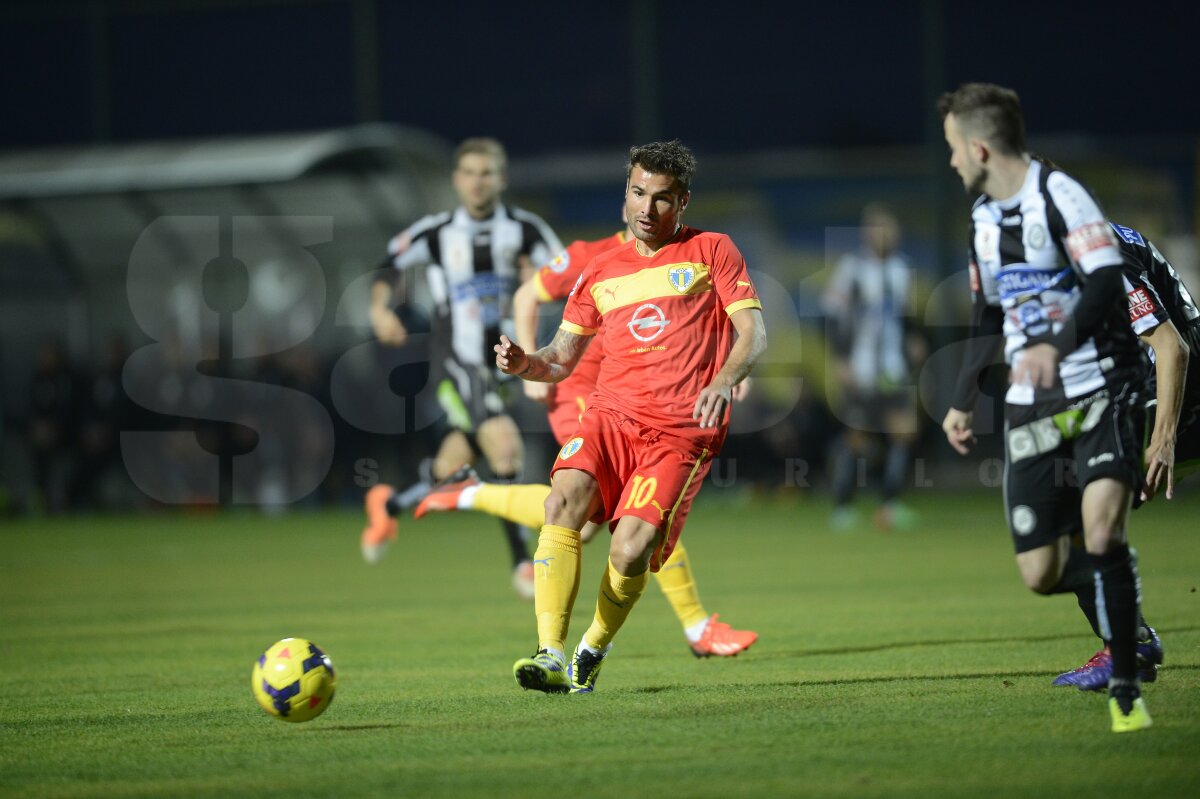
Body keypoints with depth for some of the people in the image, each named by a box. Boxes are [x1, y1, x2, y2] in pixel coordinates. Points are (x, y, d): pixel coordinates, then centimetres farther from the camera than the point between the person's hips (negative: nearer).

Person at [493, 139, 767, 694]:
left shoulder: (710, 252, 10)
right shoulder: (602, 273, 20)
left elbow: (753, 334, 1)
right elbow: (561, 360, 22)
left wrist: (723, 380, -20)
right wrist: (524, 363, -2)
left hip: (680, 431, -3)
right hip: (610, 416, 3)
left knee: (630, 551, -21)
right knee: (563, 502, -27)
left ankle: (592, 654, 5)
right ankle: (551, 657, -30)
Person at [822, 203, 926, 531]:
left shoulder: (901, 266, 12)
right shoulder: (852, 267, -7)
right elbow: (834, 314, -8)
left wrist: (912, 340, 8)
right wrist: (841, 359, -12)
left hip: (894, 367, 5)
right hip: (860, 367, -5)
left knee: (905, 431, -8)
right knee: (855, 439, 0)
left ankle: (890, 505, -4)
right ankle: (841, 508, 12)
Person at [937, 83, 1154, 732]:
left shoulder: (1058, 195, -11)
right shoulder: (983, 217, 14)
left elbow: (1106, 283, -24)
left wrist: (1058, 344, -39)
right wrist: (963, 401, 20)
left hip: (1100, 390, -7)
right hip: (1031, 406, 7)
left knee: (1101, 528, -24)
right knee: (1041, 573, -2)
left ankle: (1126, 688, -14)